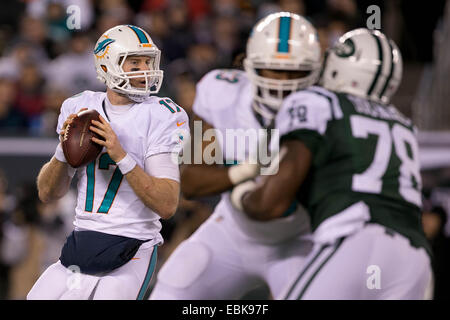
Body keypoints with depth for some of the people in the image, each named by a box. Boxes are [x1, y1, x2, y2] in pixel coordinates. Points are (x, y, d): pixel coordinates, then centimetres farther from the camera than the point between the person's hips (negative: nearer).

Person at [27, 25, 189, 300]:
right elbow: (48, 194, 8)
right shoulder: (80, 109, 7)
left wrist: (121, 156, -25)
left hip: (132, 250, -4)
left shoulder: (161, 117, -7)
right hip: (82, 244, 4)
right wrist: (64, 150, -10)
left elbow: (168, 205, -17)